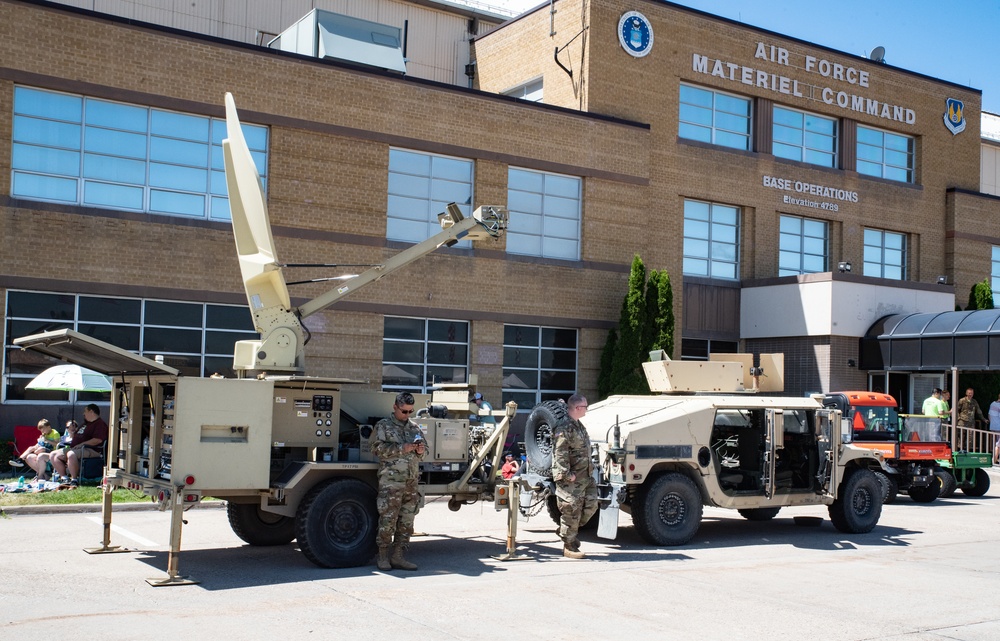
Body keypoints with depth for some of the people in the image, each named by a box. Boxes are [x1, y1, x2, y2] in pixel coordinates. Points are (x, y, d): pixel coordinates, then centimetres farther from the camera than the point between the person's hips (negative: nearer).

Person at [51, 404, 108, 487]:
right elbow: (76, 438, 37)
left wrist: (81, 444, -22)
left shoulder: (100, 424, -7)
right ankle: (63, 477, -1)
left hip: (91, 450, -11)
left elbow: (98, 440, -22)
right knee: (54, 455, 2)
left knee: (71, 454, -39)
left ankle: (74, 479, -29)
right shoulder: (85, 424, 27)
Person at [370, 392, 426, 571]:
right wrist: (402, 449, -15)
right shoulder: (383, 426, 3)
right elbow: (377, 448, -9)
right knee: (388, 519, -5)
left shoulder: (415, 427, 19)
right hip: (391, 481, -6)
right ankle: (383, 557, 5)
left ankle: (397, 556, 13)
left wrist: (421, 450, 1)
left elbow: (424, 449, 25)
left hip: (411, 482, 6)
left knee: (406, 521, 6)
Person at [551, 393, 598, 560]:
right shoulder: (564, 428, -16)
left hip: (585, 476, 10)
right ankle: (569, 547, 8)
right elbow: (560, 453, -22)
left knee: (591, 505, 9)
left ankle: (568, 531, 25)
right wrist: (567, 474, -23)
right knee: (571, 511, -3)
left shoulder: (579, 426, 16)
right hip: (570, 479, -10)